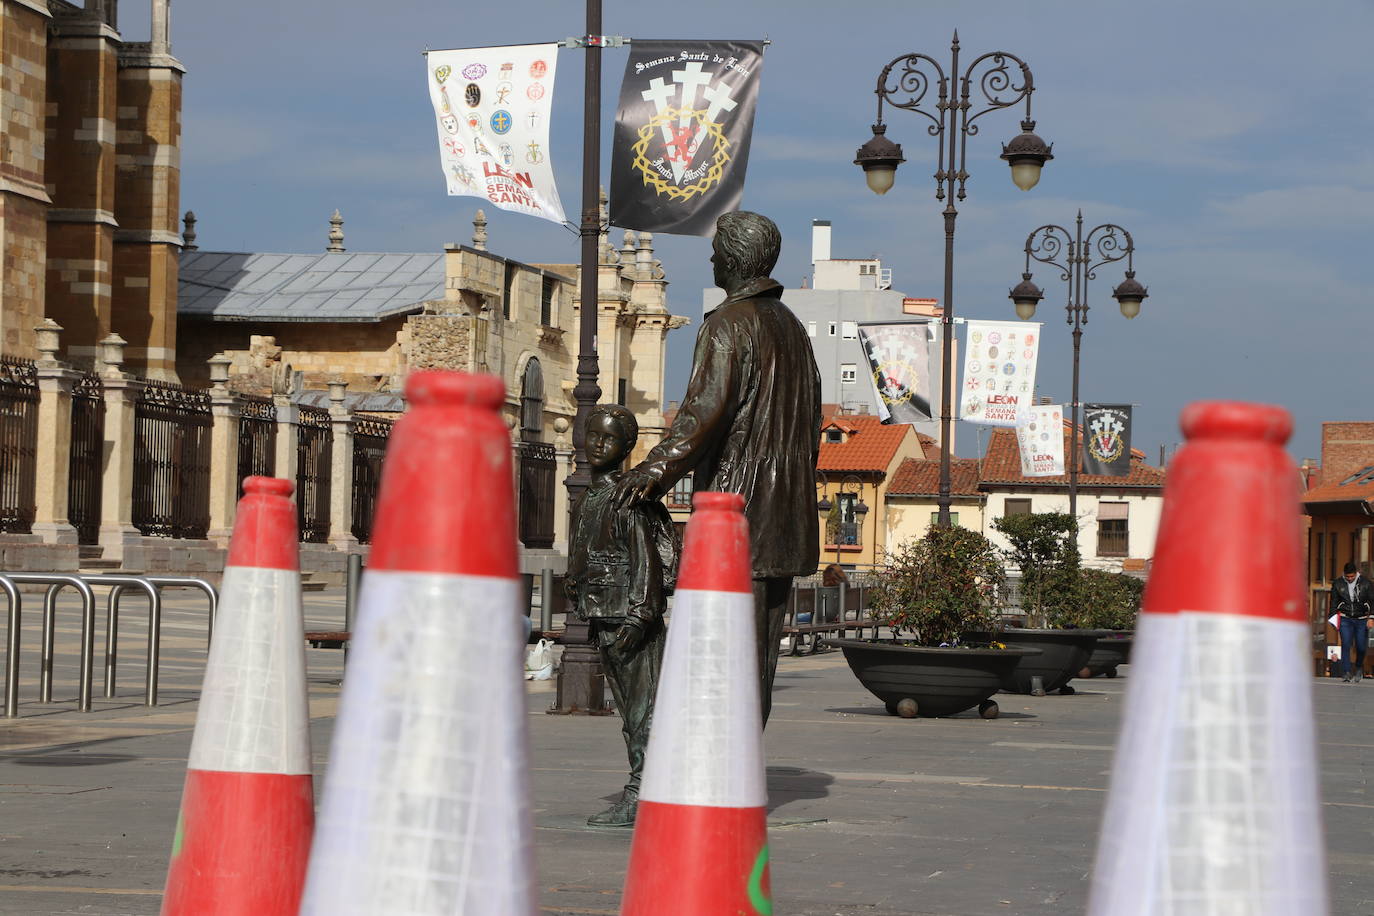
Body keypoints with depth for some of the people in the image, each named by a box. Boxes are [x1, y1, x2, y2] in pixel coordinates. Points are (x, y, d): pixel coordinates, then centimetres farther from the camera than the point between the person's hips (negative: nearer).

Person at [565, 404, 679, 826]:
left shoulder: (629, 497, -10)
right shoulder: (588, 499, 17)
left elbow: (646, 558, -15)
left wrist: (638, 617, -20)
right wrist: (590, 616, 20)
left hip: (632, 618, -9)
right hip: (603, 618, 9)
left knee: (642, 705, -7)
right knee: (629, 710, 12)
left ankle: (639, 795, -9)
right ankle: (644, 791, 17)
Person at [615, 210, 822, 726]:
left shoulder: (729, 325, -10)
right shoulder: (791, 326, 18)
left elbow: (706, 410, -21)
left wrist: (656, 471, -19)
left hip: (738, 500, -9)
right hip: (787, 509, 9)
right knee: (762, 643, 9)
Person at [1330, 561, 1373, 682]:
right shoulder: (1338, 584, 2)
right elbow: (1333, 602, 10)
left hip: (1362, 620, 0)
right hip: (1345, 619, 0)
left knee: (1361, 647, 1)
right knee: (1346, 645, -13)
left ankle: (1359, 668, 29)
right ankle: (1346, 672, -13)